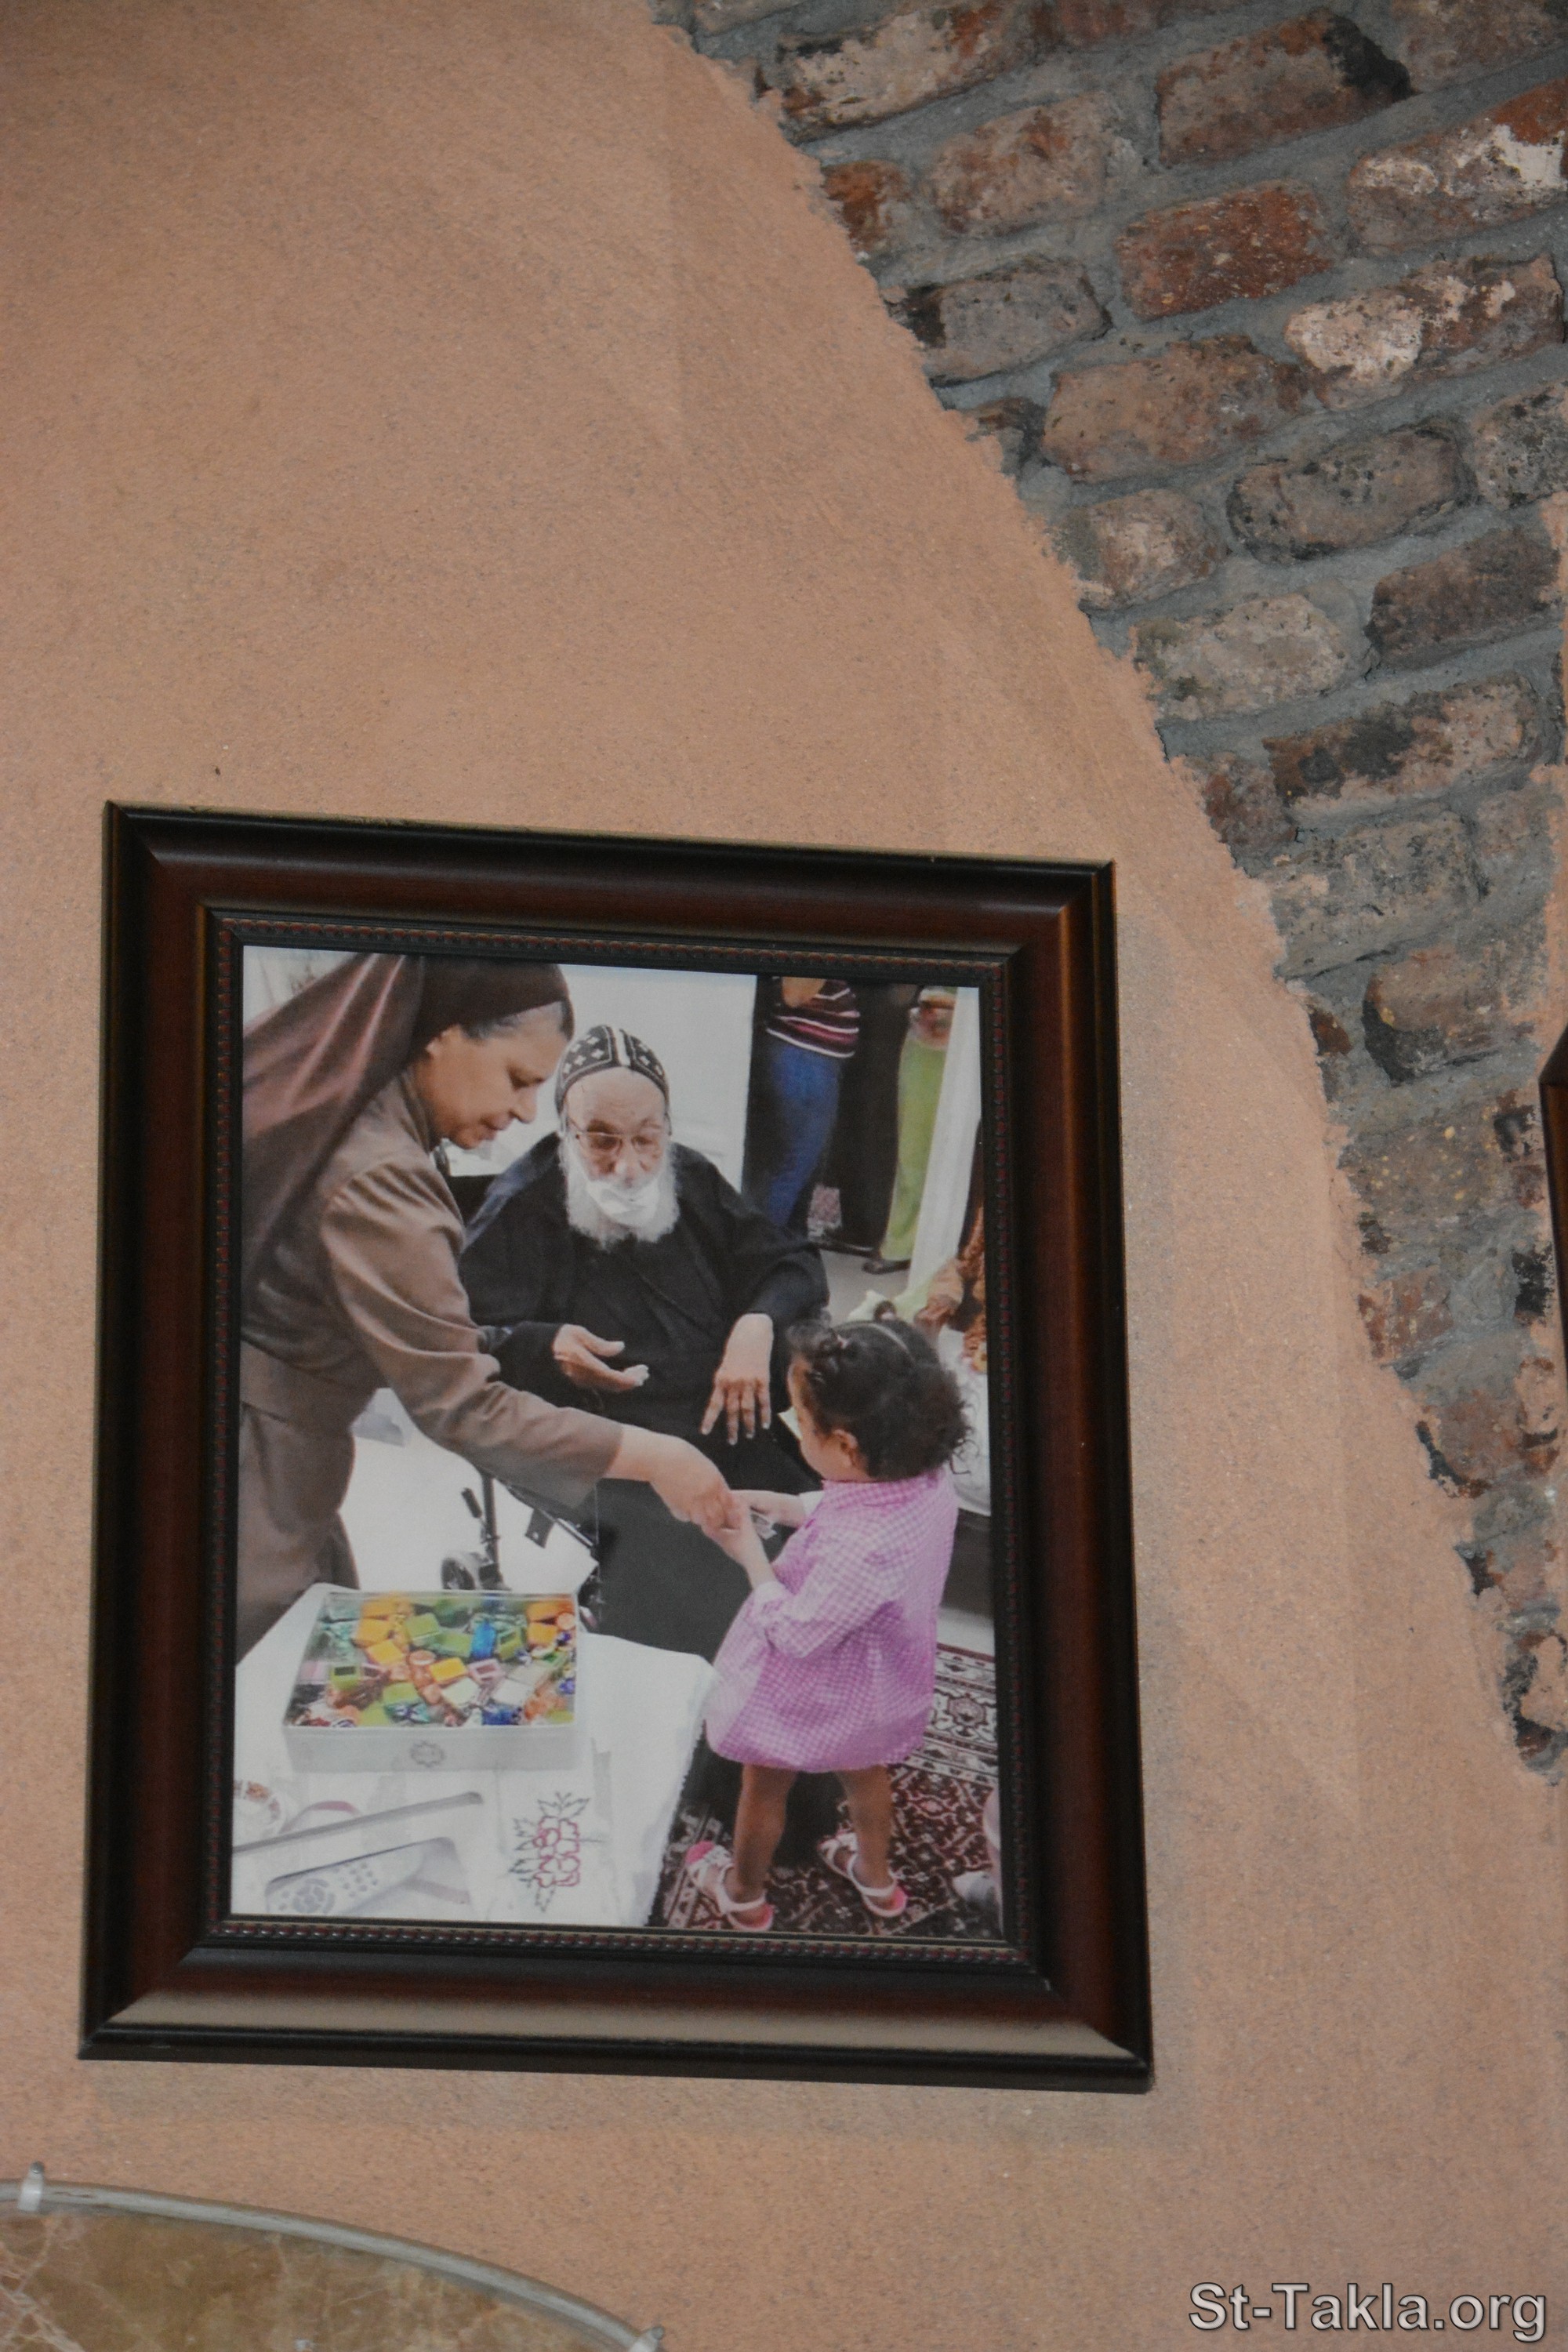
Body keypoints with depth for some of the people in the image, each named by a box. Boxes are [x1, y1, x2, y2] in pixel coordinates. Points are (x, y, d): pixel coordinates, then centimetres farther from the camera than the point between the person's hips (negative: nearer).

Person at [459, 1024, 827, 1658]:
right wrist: (546, 1348, -24)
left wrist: (758, 1325, 1)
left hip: (730, 1436, 5)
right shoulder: (522, 1208, 4)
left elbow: (795, 1267, 24)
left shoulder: (693, 1183, 18)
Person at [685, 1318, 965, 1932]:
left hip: (812, 1692, -7)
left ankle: (744, 1893, 47)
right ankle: (876, 1874, 57)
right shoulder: (929, 1480, -22)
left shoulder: (859, 1549, -45)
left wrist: (751, 1554, -21)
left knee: (764, 1786, 22)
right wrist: (787, 1508, -8)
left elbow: (797, 1633, -30)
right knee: (863, 1769, 34)